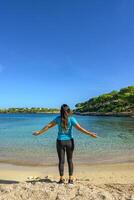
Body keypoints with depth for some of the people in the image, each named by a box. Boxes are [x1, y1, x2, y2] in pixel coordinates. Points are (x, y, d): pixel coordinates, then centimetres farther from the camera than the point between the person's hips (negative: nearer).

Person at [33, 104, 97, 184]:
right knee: (70, 160, 13)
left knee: (61, 161, 10)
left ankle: (62, 179, 17)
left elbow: (48, 126, -3)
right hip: (69, 141, 0)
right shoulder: (71, 119, -11)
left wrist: (39, 132, 7)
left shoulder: (58, 118, -6)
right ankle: (71, 179, 18)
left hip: (60, 141, 1)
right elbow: (79, 128, -15)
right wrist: (90, 133, -10)